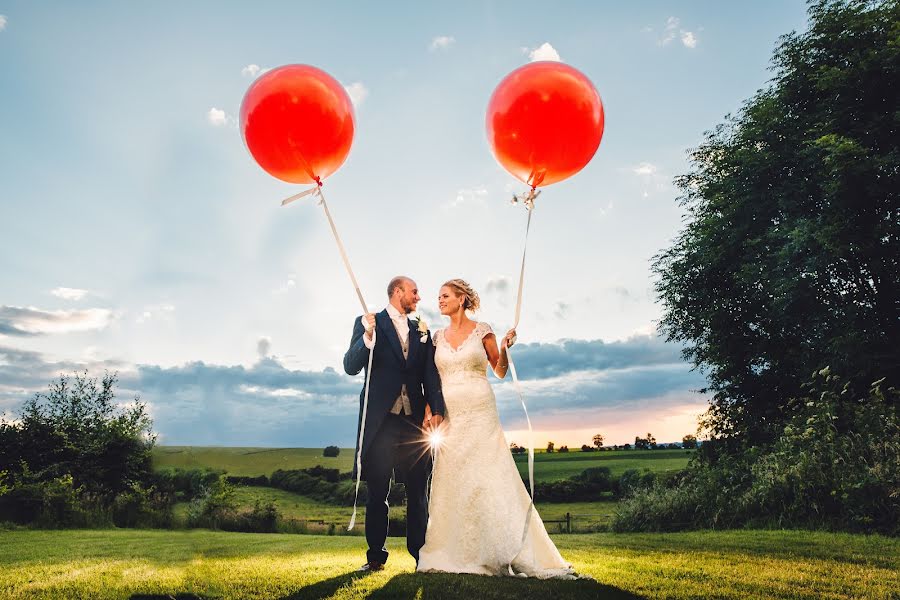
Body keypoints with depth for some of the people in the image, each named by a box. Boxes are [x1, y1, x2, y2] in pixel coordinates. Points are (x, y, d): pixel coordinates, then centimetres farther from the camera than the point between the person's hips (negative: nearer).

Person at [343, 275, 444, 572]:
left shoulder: (422, 331, 15)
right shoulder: (367, 323, 3)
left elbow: (431, 375, 9)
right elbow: (351, 367, -7)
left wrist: (437, 409, -7)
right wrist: (368, 335, -24)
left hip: (414, 418, 3)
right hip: (380, 417, -3)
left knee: (418, 491, 5)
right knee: (377, 491, 4)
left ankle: (420, 553, 13)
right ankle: (375, 556, 15)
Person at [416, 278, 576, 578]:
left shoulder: (482, 330, 1)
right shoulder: (438, 337, 11)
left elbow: (500, 372, 5)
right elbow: (434, 378, 15)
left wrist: (504, 348, -13)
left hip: (480, 415, -4)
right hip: (450, 417, 4)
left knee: (488, 479, -4)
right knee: (452, 484, 4)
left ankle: (504, 552, 4)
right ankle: (455, 554, 15)